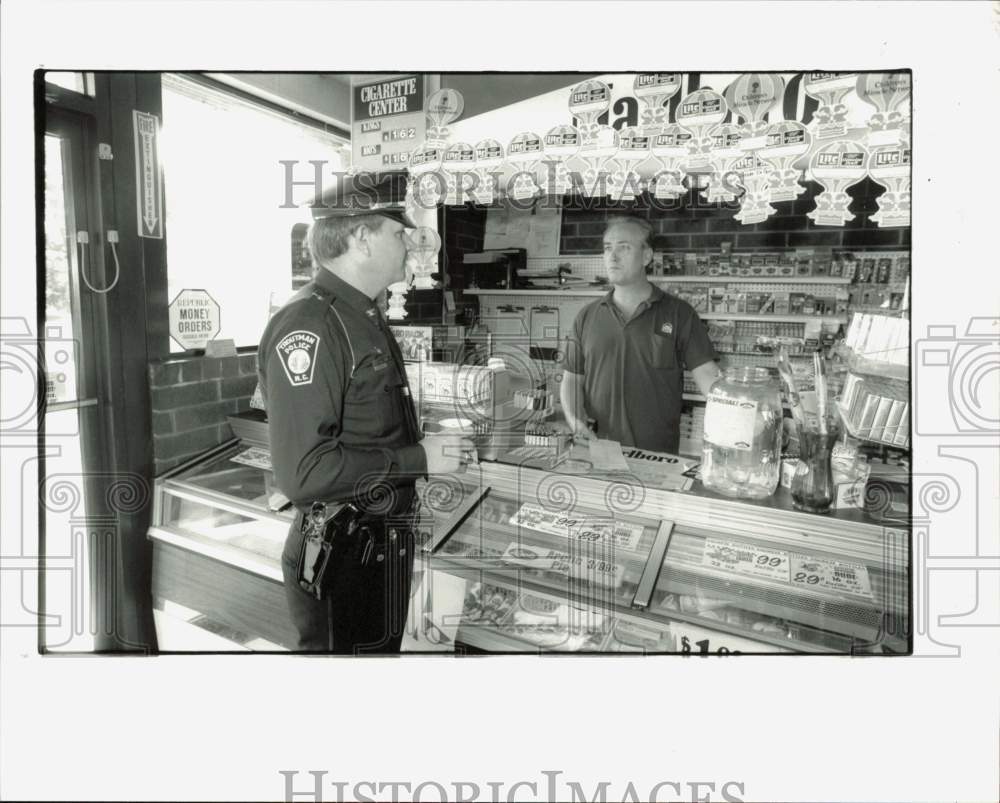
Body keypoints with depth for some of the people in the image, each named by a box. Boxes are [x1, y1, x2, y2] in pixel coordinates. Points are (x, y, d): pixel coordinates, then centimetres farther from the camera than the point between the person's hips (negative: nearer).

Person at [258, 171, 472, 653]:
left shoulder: (364, 317, 10)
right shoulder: (308, 324, -22)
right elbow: (304, 472, -28)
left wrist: (431, 447, 5)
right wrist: (419, 459, -22)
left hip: (387, 543, 9)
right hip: (342, 557, -9)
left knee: (385, 646, 24)